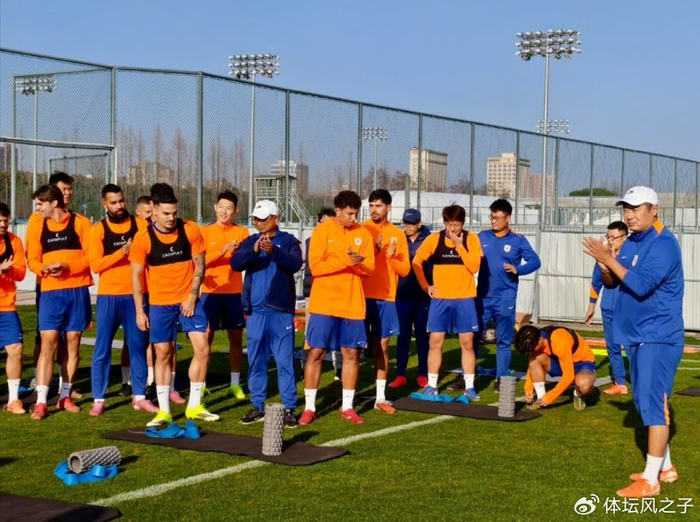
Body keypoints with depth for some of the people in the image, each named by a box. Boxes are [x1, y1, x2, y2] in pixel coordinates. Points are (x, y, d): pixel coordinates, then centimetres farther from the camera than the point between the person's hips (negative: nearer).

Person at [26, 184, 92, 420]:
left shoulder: (80, 223, -1)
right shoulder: (37, 228, 7)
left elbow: (91, 256, -4)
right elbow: (33, 261, 8)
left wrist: (67, 265, -18)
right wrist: (44, 268, -14)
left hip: (77, 291, -1)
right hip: (50, 293, 1)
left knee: (73, 343, 6)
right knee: (48, 343, -6)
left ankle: (65, 396, 17)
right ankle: (41, 402, -6)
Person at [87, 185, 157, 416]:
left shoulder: (140, 225, 6)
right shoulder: (97, 229, 0)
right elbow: (95, 265, -8)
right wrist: (122, 252, -18)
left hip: (135, 294, 2)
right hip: (108, 295, -2)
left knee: (138, 345, 6)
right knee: (102, 348, 1)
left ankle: (139, 397, 14)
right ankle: (98, 399, 6)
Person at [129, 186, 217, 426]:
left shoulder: (190, 230, -6)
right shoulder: (143, 238, -9)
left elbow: (199, 265, 0)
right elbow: (136, 275, -3)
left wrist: (192, 297, -8)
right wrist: (140, 311, -5)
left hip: (189, 300, 1)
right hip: (160, 304, -1)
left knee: (202, 348, -6)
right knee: (163, 354, 4)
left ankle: (194, 406, 8)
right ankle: (164, 411, 13)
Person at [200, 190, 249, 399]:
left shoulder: (242, 232, 5)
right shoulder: (205, 231, 1)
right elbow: (200, 262, -7)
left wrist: (239, 252, -20)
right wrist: (221, 252, -20)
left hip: (234, 292, 2)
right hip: (210, 291, -2)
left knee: (236, 338, 4)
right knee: (207, 337, 0)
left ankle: (235, 384, 12)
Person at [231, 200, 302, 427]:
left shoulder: (288, 241, 1)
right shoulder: (249, 241, 8)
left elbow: (295, 264, -18)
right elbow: (235, 263, -9)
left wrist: (274, 251, -35)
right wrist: (254, 250, -29)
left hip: (281, 311, -3)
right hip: (255, 311, 4)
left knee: (285, 361, -1)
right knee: (256, 361, 10)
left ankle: (289, 408, 4)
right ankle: (257, 406, 19)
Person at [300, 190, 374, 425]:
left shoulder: (363, 233, 6)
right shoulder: (322, 231, -4)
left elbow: (370, 268, 4)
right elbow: (315, 266, -13)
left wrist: (358, 263, -18)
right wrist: (345, 259, -21)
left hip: (353, 305, 3)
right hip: (324, 304, -3)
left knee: (352, 354, 5)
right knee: (316, 353, -2)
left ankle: (347, 407, 16)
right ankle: (309, 408, 6)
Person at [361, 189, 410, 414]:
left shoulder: (398, 234, 7)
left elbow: (405, 270, 5)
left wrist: (392, 256, -13)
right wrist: (373, 249, -19)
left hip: (386, 298, 2)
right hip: (363, 295, -2)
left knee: (382, 346, 7)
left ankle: (380, 397, 13)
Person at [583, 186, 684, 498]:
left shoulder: (663, 243, -17)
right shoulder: (632, 242, 11)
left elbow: (642, 285, -26)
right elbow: (611, 282, 12)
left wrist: (609, 259, -25)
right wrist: (605, 265, -9)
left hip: (658, 337, -10)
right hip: (637, 336, 10)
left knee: (653, 404, -9)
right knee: (645, 403, 16)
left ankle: (650, 481, -6)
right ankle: (665, 467, 28)